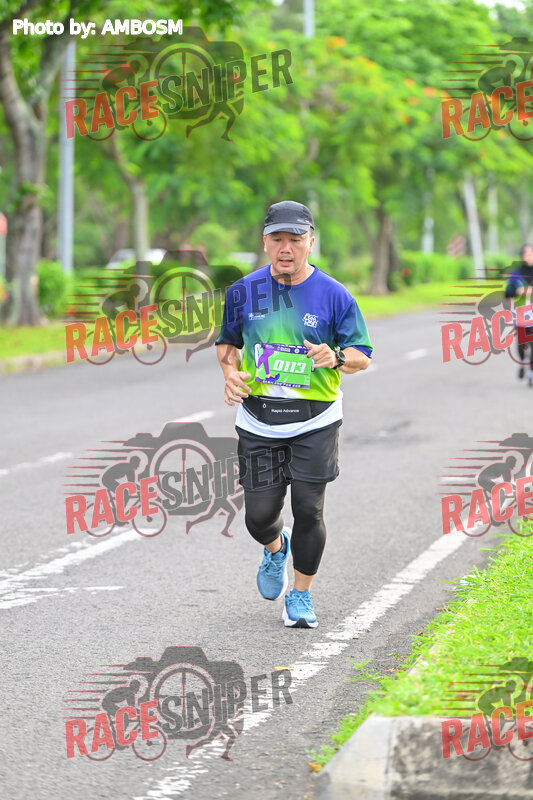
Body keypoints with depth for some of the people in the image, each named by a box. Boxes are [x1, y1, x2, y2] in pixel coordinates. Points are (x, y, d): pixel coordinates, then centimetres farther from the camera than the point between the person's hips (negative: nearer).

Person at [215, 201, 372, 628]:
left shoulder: (333, 295, -5)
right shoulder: (244, 291, 1)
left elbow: (363, 355, -2)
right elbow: (228, 341, 16)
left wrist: (336, 358, -24)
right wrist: (231, 372, -5)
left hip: (315, 420, -2)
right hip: (259, 421, 2)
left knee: (308, 510, -5)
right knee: (260, 513, 0)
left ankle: (301, 594, 15)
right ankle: (276, 548, 38)